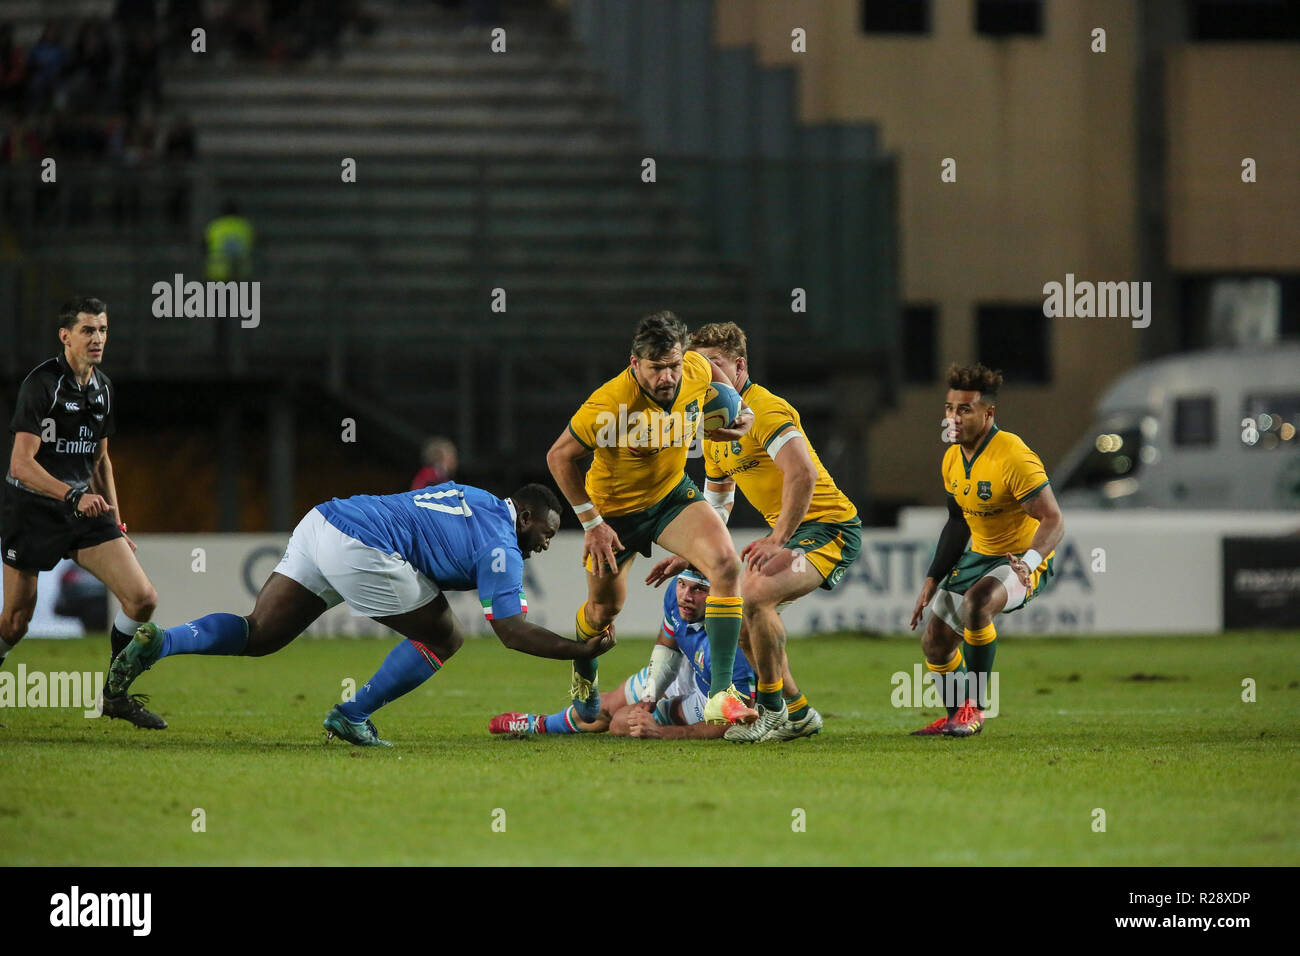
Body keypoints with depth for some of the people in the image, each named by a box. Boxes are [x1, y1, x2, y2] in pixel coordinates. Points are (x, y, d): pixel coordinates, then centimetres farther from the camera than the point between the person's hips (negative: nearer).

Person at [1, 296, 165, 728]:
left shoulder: (102, 386, 9)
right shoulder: (41, 383, -14)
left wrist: (116, 525, 18)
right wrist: (74, 495, -32)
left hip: (85, 513, 6)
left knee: (142, 598, -7)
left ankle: (115, 693, 9)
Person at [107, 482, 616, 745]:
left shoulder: (472, 497, 24)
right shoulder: (499, 547, -1)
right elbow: (513, 633, -5)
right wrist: (580, 650, 3)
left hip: (321, 521, 8)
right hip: (360, 551, -8)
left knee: (256, 635, 8)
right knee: (444, 638, 6)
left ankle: (159, 642, -12)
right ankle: (353, 717, 9)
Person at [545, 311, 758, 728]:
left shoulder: (697, 370, -20)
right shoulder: (608, 404, -35)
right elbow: (560, 456, -21)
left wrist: (739, 413, -9)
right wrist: (591, 524, -19)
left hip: (673, 494, 3)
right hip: (614, 507, -3)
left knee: (726, 564, -23)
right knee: (604, 608, 14)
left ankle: (721, 695, -22)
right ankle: (584, 675, 53)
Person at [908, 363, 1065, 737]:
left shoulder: (1013, 458, -24)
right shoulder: (953, 460, 2)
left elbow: (1053, 521, -26)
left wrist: (1028, 563, -44)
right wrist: (932, 580, 13)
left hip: (1021, 560, -8)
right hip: (979, 557, 8)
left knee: (976, 602, -36)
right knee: (935, 644, 9)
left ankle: (974, 706, -22)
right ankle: (955, 718, 33)